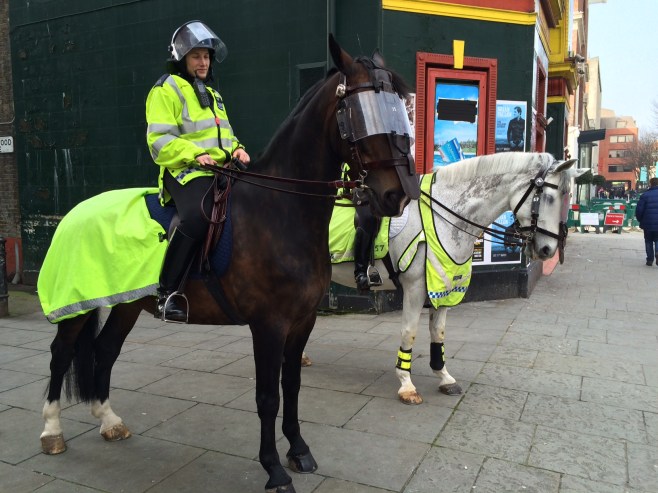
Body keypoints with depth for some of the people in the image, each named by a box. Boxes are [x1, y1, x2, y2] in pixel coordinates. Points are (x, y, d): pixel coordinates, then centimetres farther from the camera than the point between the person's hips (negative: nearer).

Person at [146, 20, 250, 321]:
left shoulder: (211, 93, 27)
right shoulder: (166, 90, 2)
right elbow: (160, 141, -9)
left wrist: (237, 149, 10)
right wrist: (195, 154, -23)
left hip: (221, 171, 8)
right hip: (186, 172, -8)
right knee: (197, 215, -36)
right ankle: (167, 294, -27)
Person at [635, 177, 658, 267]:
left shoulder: (645, 195, -7)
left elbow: (639, 210, -9)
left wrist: (640, 220, 7)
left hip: (648, 223, -1)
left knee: (649, 241, 12)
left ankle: (650, 259, 10)